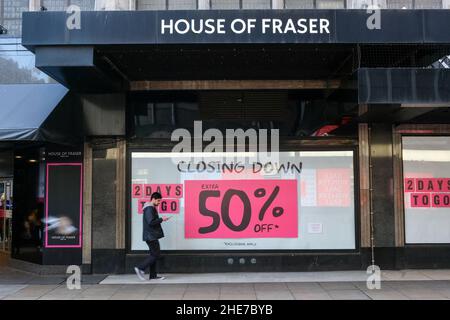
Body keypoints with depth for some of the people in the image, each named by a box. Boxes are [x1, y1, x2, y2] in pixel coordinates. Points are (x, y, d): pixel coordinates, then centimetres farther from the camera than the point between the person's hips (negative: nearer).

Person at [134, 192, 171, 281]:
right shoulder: (149, 209, -15)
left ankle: (153, 275, 14)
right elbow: (151, 222, -23)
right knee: (155, 255, -7)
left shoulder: (151, 208, 18)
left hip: (152, 236, 11)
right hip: (151, 236, -11)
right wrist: (161, 219, -14)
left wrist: (160, 220, 8)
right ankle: (140, 268, -2)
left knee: (154, 255, 11)